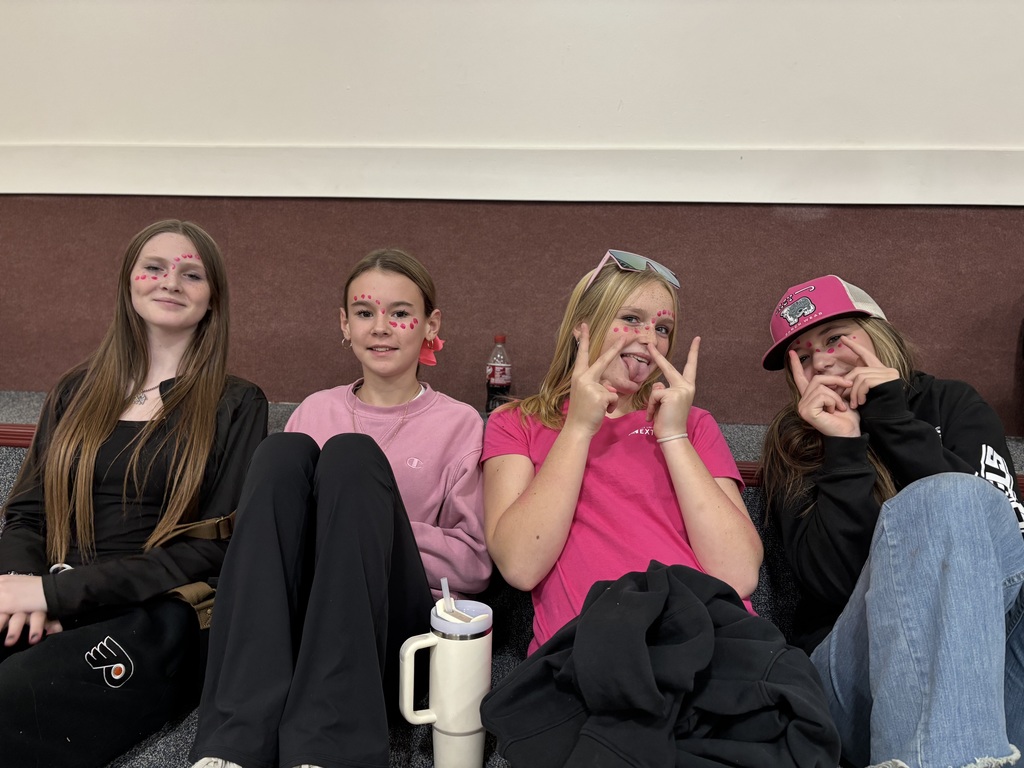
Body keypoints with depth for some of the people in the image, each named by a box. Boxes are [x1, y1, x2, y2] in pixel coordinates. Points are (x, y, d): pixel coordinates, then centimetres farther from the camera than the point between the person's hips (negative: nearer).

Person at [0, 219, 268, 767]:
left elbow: (217, 547, -4)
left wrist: (58, 590, -10)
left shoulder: (235, 406, 5)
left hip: (157, 619, -3)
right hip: (52, 617, 4)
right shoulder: (76, 392, 19)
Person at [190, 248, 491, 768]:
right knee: (285, 452, -20)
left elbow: (474, 565, 2)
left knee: (352, 455, -24)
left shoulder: (459, 423, 8)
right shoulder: (317, 411, 17)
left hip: (399, 631, -2)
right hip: (292, 619, 3)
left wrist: (370, 520, -9)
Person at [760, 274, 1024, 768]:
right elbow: (830, 582, -6)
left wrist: (890, 417, -6)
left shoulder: (954, 406, 14)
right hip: (858, 667, -1)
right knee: (924, 505, -26)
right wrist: (844, 447, -10)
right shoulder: (794, 447, 10)